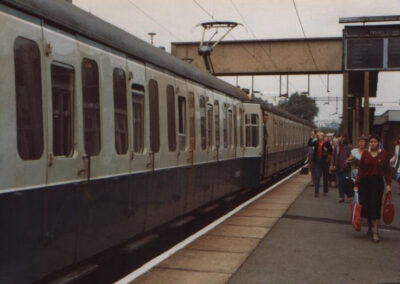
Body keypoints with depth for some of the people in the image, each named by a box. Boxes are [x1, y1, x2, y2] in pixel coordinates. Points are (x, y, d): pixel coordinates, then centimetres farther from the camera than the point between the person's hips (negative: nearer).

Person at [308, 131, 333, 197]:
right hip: (317, 161, 1)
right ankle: (316, 192, -1)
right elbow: (309, 144, -11)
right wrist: (312, 137, -16)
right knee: (317, 176, -2)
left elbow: (331, 152, 1)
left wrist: (327, 151, -19)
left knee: (325, 177, 9)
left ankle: (325, 191, 21)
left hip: (324, 161, -1)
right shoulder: (316, 142, 5)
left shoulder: (327, 143, -1)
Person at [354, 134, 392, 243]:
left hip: (378, 182, -1)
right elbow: (360, 170, 1)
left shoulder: (384, 154, -1)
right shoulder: (365, 153, 1)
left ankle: (375, 231, -3)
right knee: (366, 206, 6)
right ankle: (370, 227, 25)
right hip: (365, 182, 1)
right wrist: (356, 184, -1)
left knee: (375, 206, -4)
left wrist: (388, 184, -9)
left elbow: (387, 170, 0)